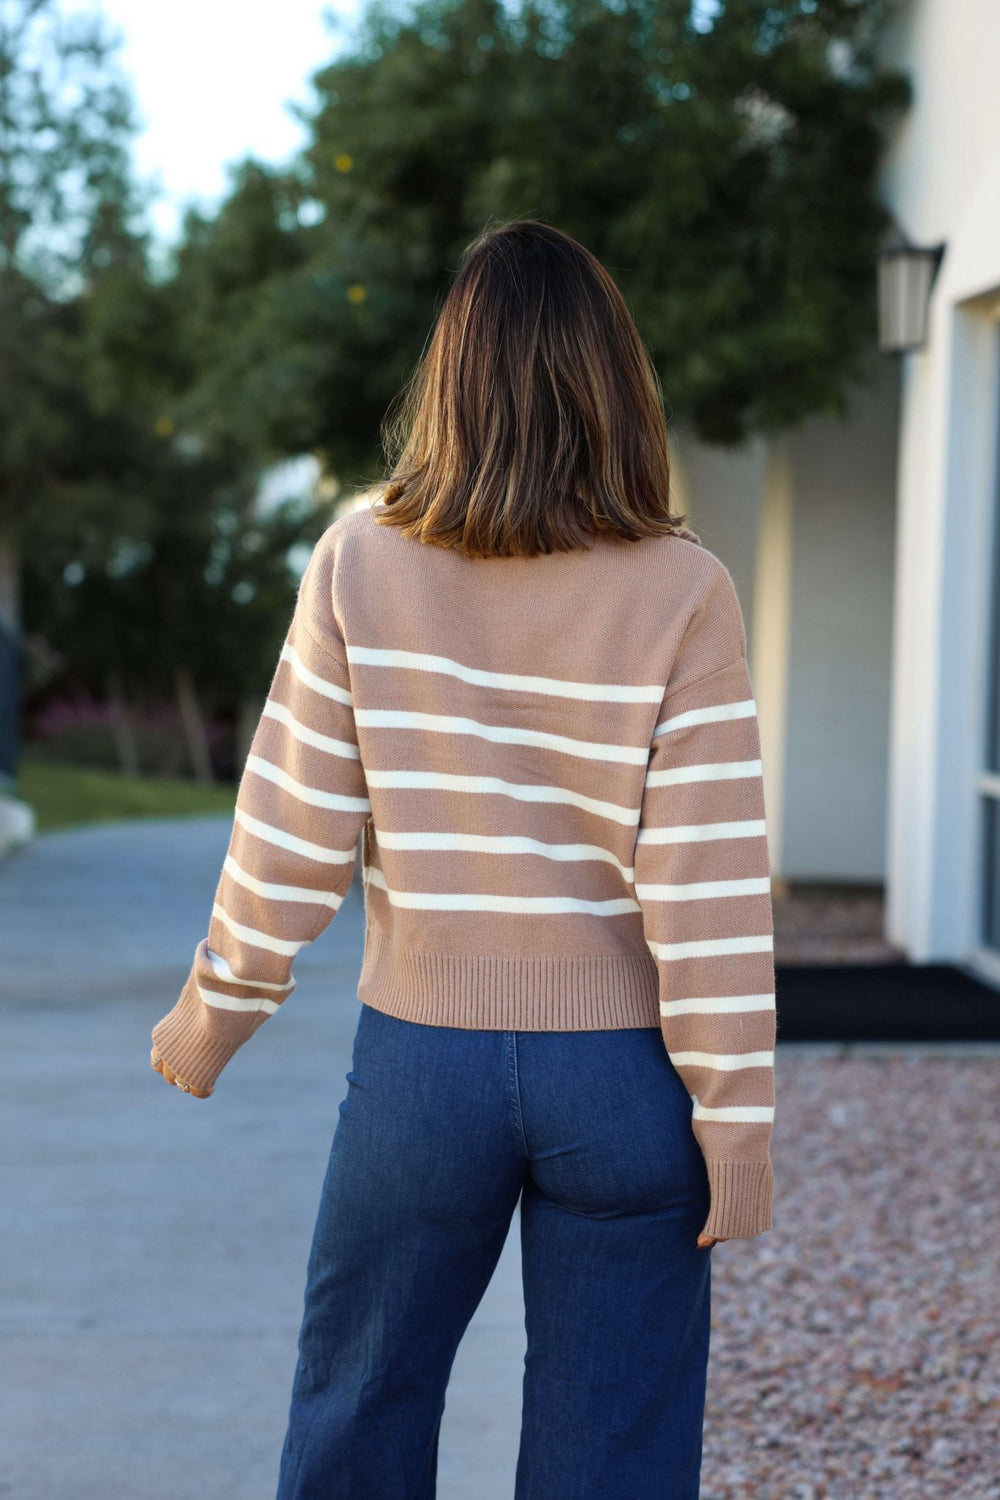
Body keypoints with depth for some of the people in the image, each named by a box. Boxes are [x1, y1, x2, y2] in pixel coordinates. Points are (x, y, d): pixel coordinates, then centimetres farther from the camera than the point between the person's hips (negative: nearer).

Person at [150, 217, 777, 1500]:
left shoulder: (362, 559, -6)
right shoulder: (682, 591, -10)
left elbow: (293, 828, -3)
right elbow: (709, 886, -12)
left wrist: (215, 1010, 11)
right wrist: (735, 1116, -5)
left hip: (423, 1057, 1)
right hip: (622, 1069, -1)